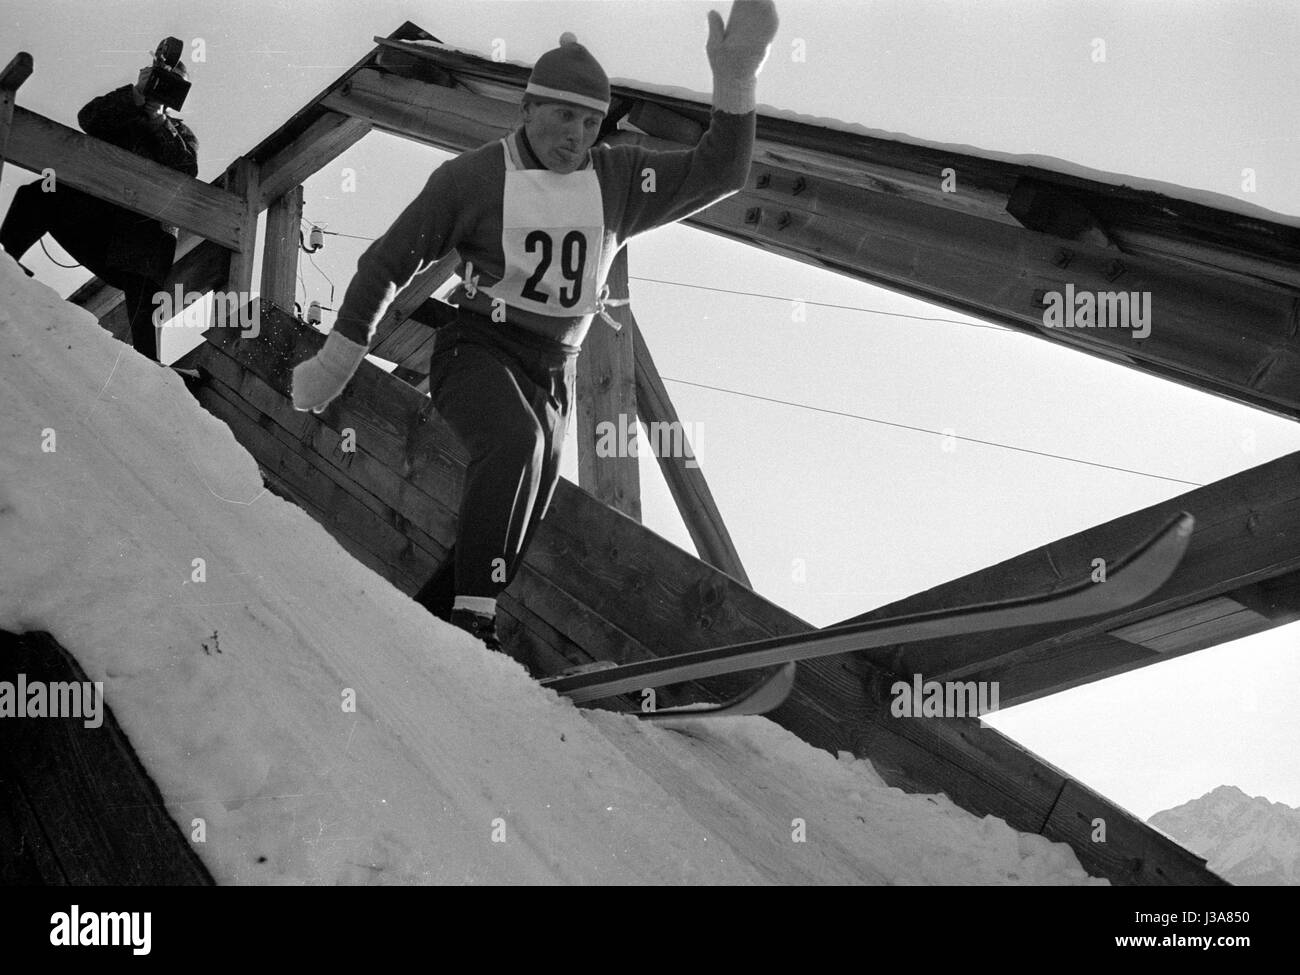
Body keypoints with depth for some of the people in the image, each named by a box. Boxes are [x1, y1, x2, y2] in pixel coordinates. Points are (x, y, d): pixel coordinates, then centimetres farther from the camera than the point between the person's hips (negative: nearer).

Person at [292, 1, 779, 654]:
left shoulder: (617, 180, 4)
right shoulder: (472, 176, -6)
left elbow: (716, 173, -4)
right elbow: (388, 263, 0)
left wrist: (736, 79, -19)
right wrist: (336, 363, -1)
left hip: (552, 376, 5)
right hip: (476, 351, -5)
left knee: (516, 531, 7)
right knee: (514, 440, -36)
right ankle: (472, 615, -36)